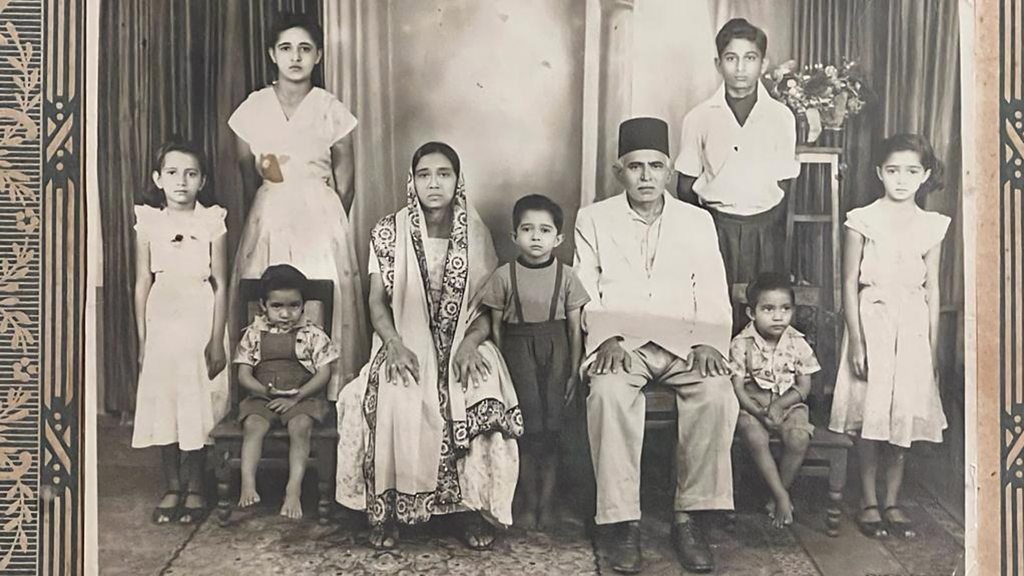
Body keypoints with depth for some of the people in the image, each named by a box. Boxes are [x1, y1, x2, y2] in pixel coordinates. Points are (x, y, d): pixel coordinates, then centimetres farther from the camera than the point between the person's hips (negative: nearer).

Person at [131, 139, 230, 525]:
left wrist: (217, 340, -8)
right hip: (161, 321, 2)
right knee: (163, 403, 5)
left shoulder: (211, 222, -4)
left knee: (197, 404, 1)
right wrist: (141, 340, 2)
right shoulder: (149, 222, 2)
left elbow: (220, 285, -4)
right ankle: (172, 488, 18)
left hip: (200, 320, -2)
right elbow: (142, 284, 4)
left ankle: (194, 489, 14)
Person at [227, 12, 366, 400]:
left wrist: (332, 223, 6)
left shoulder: (331, 110, 1)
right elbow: (248, 173, 11)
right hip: (268, 218, 1)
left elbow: (344, 177, 6)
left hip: (321, 216, -1)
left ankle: (328, 395, 7)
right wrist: (263, 217, 13)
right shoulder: (253, 109, 4)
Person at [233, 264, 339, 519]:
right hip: (262, 398, 2)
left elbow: (324, 373, -4)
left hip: (302, 399, -2)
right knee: (253, 425, -27)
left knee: (300, 426, -30)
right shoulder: (254, 334, 6)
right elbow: (244, 376, 4)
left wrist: (296, 397, -14)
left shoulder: (313, 334, 1)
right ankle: (248, 484, -25)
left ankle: (294, 490, -28)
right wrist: (267, 391, -15)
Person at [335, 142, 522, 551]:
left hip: (462, 344, 1)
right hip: (407, 345, 0)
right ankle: (387, 509, -14)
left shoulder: (475, 233, 5)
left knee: (482, 399, -31)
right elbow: (377, 301, 1)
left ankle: (474, 508, -12)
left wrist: (470, 344, -16)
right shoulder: (389, 232, 3)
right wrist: (394, 344, -17)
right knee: (393, 399, -32)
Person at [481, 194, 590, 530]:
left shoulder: (566, 276, 2)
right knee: (529, 428, -7)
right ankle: (528, 503, 8)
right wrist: (501, 369, 0)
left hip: (555, 350, 1)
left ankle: (546, 503, 11)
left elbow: (575, 328, 5)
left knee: (550, 429, -1)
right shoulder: (504, 276, 1)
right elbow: (496, 326, 4)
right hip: (518, 350, -1)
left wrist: (574, 372, 2)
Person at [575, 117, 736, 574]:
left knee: (717, 393, -29)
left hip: (683, 343, 2)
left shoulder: (698, 221, 13)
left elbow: (713, 297, 8)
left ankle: (688, 517, -16)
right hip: (619, 343, -1)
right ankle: (625, 523, -23)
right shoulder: (593, 219, 10)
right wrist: (607, 339, -13)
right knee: (609, 393, -33)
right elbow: (585, 293, 4)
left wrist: (708, 343, -10)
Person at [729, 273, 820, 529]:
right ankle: (782, 496, -18)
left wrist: (779, 405, -17)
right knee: (756, 438, -32)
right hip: (752, 405, -1)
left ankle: (779, 494, -7)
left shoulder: (797, 343, -1)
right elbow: (738, 388, -8)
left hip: (789, 404, 2)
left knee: (799, 438, -28)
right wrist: (759, 412, -24)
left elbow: (804, 386, 1)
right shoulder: (741, 344, -7)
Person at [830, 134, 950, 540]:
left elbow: (932, 290, 8)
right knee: (870, 412, -1)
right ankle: (868, 502, 13)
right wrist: (856, 340, -10)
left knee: (905, 413, 6)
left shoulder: (932, 226, 6)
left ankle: (891, 501, 18)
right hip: (872, 319, -3)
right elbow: (850, 284, -4)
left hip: (913, 326, 3)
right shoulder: (862, 220, -4)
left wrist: (933, 347, 6)